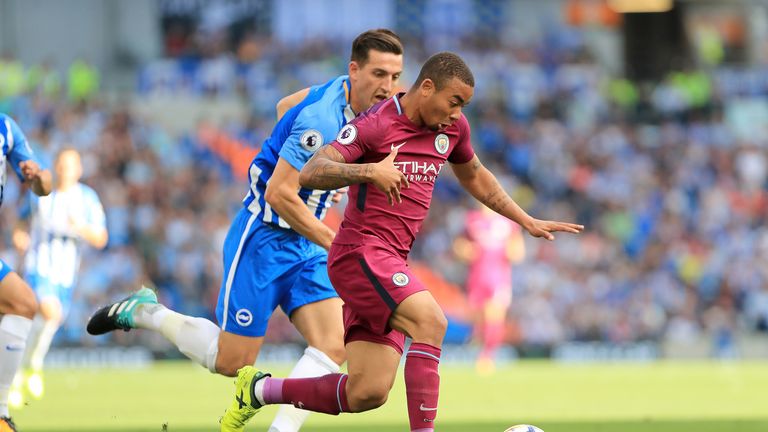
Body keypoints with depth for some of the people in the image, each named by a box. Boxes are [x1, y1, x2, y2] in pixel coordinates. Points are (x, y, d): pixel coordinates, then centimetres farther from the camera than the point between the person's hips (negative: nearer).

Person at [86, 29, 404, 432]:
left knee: (333, 346, -10)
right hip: (263, 239, -8)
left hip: (305, 244, 8)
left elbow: (285, 106, 21)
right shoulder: (321, 120, -26)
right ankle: (143, 311, 18)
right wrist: (335, 243, -21)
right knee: (232, 361, -1)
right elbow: (279, 193, -25)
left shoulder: (344, 91, 1)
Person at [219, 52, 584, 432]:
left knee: (366, 394, 0)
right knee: (431, 322, -29)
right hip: (360, 253, -8)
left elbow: (474, 177, 31)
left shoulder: (453, 128, 11)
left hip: (391, 265, 8)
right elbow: (309, 174, -20)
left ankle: (260, 389, 20)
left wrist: (528, 222, 30)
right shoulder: (375, 125, -11)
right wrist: (370, 171, -34)